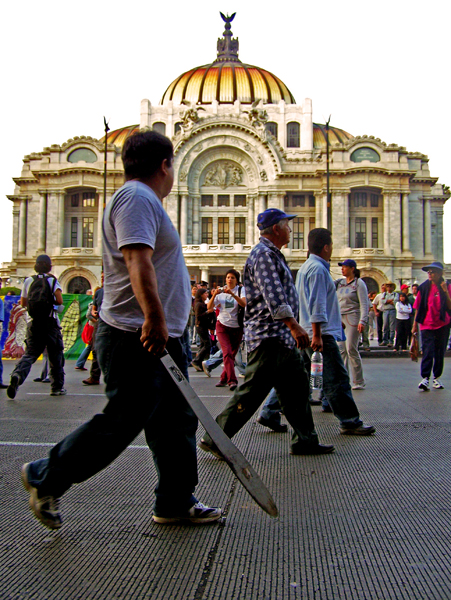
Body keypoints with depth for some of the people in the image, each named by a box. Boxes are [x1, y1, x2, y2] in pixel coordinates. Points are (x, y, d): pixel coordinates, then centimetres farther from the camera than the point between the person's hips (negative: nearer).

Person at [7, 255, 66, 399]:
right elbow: (59, 301, -11)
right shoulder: (52, 280, -1)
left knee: (29, 354, 2)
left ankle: (17, 376, -26)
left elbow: (23, 303, 12)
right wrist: (51, 300, 9)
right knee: (56, 356, 9)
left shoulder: (28, 281, 8)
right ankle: (57, 387, 13)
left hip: (33, 323, 3)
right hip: (50, 323, -2)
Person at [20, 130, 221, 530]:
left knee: (175, 422, 12)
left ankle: (176, 502, 22)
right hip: (135, 339, -11)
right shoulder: (137, 197, -12)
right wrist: (154, 320, -32)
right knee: (121, 423, -4)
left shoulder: (145, 201, 22)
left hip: (161, 338, 11)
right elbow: (137, 260, -26)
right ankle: (46, 479, 13)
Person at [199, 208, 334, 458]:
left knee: (297, 387, 12)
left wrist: (292, 328, 26)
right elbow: (273, 296, -24)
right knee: (251, 393, -8)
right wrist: (294, 325, -29)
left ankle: (305, 440, 20)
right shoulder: (263, 254, -12)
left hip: (283, 337, 11)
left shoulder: (273, 254, 21)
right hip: (268, 336, -11)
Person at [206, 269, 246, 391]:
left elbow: (244, 304, -20)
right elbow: (209, 307, -2)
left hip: (237, 327, 0)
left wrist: (232, 294, -31)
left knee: (232, 354, 6)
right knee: (227, 352, -16)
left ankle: (223, 379, 21)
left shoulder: (241, 290, 0)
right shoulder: (220, 291, 6)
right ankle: (232, 381, -18)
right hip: (222, 325, 0)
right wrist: (214, 295, -19)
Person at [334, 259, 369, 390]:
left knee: (351, 349, -9)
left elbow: (364, 304, -9)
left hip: (352, 318, -6)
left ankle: (359, 382, 0)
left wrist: (362, 321, -18)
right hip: (340, 318, 6)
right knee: (341, 349, 4)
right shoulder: (340, 282, 15)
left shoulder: (359, 283, -4)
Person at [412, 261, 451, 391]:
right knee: (427, 351, -10)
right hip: (427, 324, -1)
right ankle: (425, 378, -16)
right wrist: (415, 324, 3)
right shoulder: (424, 287, 2)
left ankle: (436, 378, 19)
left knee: (440, 352, 8)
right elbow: (418, 307, 4)